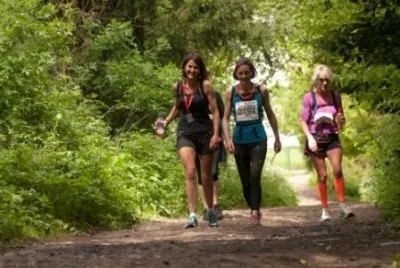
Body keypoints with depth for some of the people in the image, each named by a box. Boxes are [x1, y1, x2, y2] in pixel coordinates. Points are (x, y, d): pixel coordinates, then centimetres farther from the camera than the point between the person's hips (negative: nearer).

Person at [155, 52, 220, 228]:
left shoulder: (205, 85, -4)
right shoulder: (177, 87, 5)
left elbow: (215, 111, -4)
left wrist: (216, 134, -12)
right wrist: (166, 121, 11)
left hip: (204, 133, -1)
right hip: (185, 133, 1)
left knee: (206, 176, 10)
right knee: (190, 172, -18)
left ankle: (211, 212, 30)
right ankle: (192, 215, -23)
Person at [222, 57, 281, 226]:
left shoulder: (261, 91, 0)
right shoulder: (231, 92, 0)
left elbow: (270, 115, 9)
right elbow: (226, 118, -1)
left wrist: (277, 138, 12)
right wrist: (227, 139, -15)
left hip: (258, 139, -2)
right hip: (239, 140, 2)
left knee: (255, 177, -17)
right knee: (245, 181, 9)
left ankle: (255, 213, -14)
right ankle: (254, 210, 27)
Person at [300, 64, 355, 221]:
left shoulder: (335, 96, 3)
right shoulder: (309, 97, -6)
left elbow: (341, 119, 13)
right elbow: (303, 121, -4)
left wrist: (340, 121, -11)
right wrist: (310, 138, -17)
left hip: (332, 138, 2)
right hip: (316, 139, -2)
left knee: (337, 170, -17)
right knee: (322, 176, 0)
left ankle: (342, 205, -10)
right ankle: (325, 210, 10)